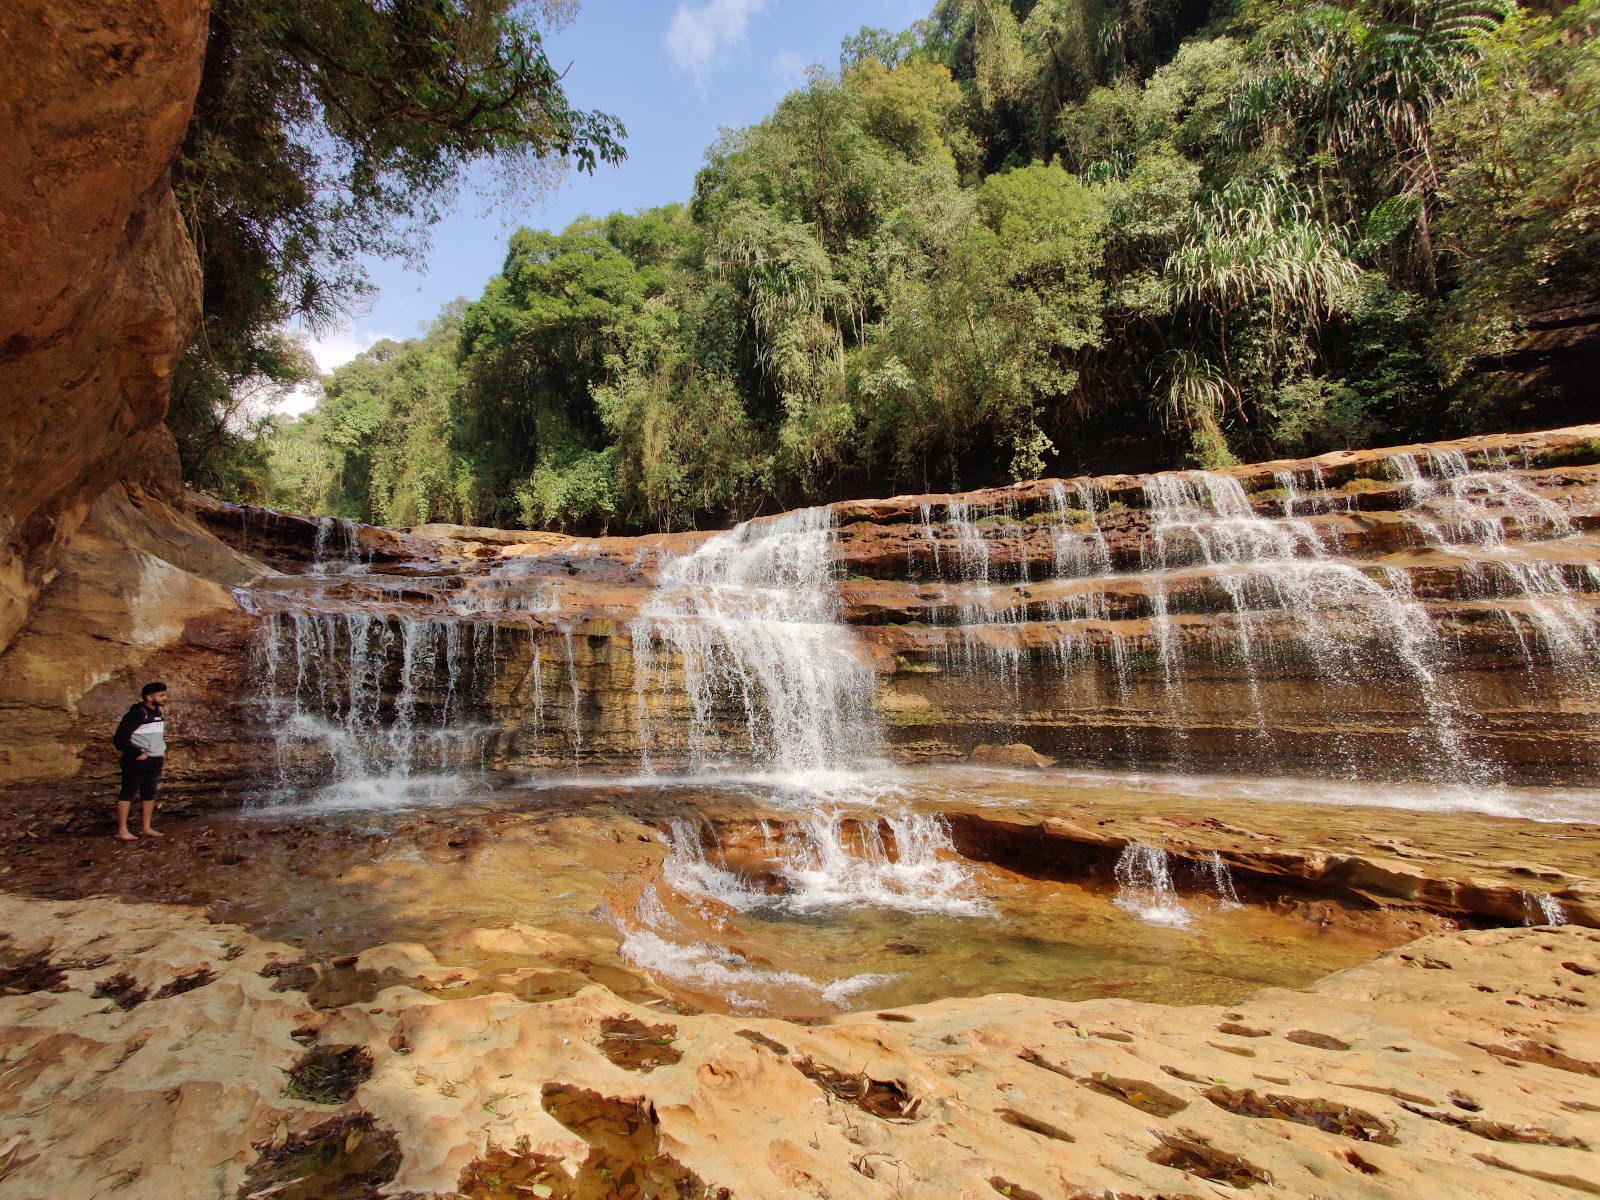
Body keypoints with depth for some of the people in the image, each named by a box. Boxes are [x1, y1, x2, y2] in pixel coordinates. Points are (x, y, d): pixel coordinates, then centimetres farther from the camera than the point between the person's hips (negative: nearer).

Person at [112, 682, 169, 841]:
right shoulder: (137, 714, -16)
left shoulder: (158, 713, 11)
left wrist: (162, 751, 13)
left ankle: (145, 827, 20)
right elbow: (120, 738, -18)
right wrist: (137, 753, -18)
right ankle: (122, 830, 3)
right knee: (128, 793, -1)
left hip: (155, 761, 8)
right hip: (136, 761, -8)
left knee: (150, 793, 12)